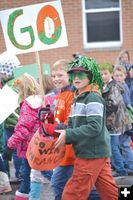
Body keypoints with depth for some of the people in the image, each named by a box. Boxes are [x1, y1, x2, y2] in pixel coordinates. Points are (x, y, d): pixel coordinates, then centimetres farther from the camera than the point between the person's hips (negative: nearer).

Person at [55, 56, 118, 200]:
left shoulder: (93, 98, -13)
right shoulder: (77, 99, 16)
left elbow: (95, 127, -22)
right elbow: (72, 126, 17)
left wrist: (68, 135, -22)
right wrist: (60, 132, -3)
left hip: (92, 154, -9)